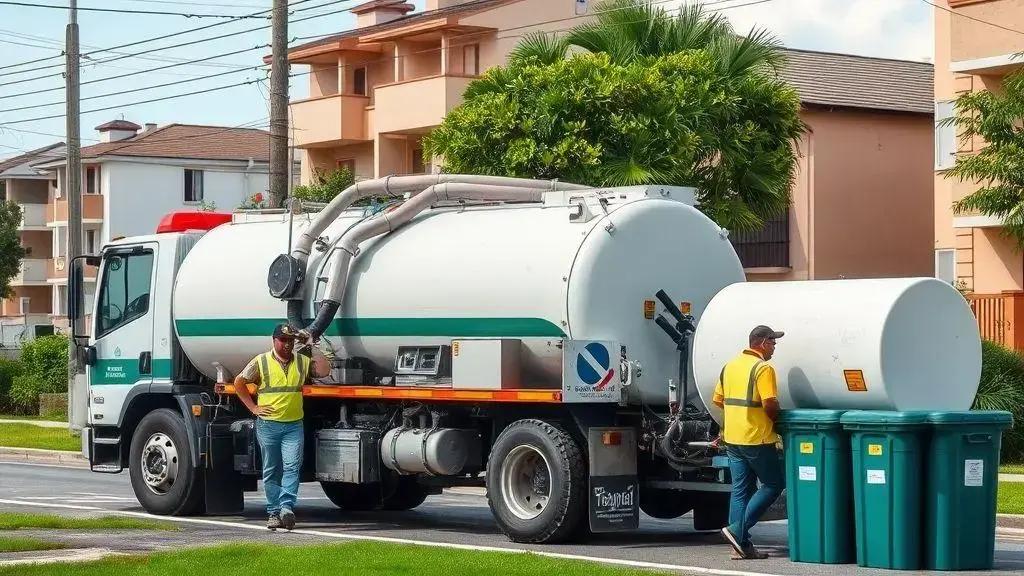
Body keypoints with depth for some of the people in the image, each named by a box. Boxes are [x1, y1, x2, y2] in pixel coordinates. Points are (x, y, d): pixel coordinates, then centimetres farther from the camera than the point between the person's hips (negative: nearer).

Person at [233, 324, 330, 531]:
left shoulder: (302, 362, 9)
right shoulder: (261, 362, 3)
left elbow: (324, 371, -4)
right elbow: (239, 383, 8)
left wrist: (313, 348, -2)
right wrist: (253, 407, 2)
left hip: (294, 425, 1)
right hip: (268, 425, -1)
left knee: (292, 467, -14)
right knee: (271, 471, 4)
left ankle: (286, 507, -20)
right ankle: (274, 512, 9)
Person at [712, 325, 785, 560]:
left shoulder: (730, 366, 12)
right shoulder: (763, 368, -13)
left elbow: (718, 400, 15)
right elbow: (770, 403, -21)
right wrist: (775, 418, -2)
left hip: (732, 438, 8)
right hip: (756, 438, -8)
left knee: (740, 490, 10)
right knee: (774, 484, 5)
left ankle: (742, 545, 9)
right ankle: (737, 530, -5)